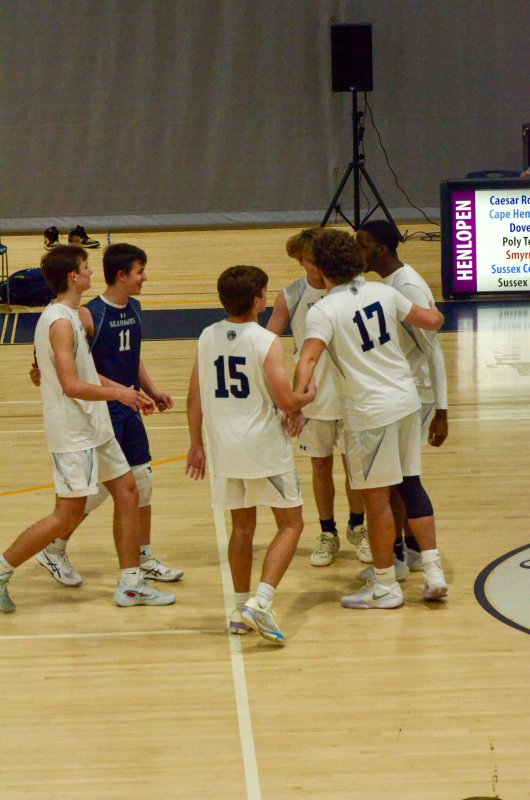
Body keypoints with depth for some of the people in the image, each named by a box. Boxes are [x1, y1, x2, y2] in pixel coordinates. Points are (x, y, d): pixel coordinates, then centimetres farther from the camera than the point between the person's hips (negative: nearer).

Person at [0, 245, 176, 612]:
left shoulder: (72, 316, 11)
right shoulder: (59, 322, -21)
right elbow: (72, 385, -25)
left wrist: (127, 391, 14)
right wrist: (119, 393, -15)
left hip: (94, 428, 10)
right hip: (72, 434, -10)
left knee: (127, 491, 10)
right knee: (68, 516, -5)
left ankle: (131, 584, 17)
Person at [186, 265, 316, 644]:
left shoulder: (207, 337, 3)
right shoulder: (267, 342, -14)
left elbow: (196, 397, 7)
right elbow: (286, 400, -17)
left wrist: (196, 445, 17)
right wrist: (309, 395, 5)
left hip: (225, 449, 5)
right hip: (265, 446, -5)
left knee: (242, 526, 18)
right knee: (291, 524, 6)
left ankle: (242, 607, 21)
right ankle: (261, 601, -11)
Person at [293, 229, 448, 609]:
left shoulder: (324, 310, -13)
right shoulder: (383, 292, 3)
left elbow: (309, 358, -27)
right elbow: (432, 321, 11)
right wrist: (435, 314, 33)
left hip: (371, 412, -6)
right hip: (407, 400, 6)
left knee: (376, 498, 3)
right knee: (411, 484, 16)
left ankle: (385, 587, 11)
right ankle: (434, 571, 15)